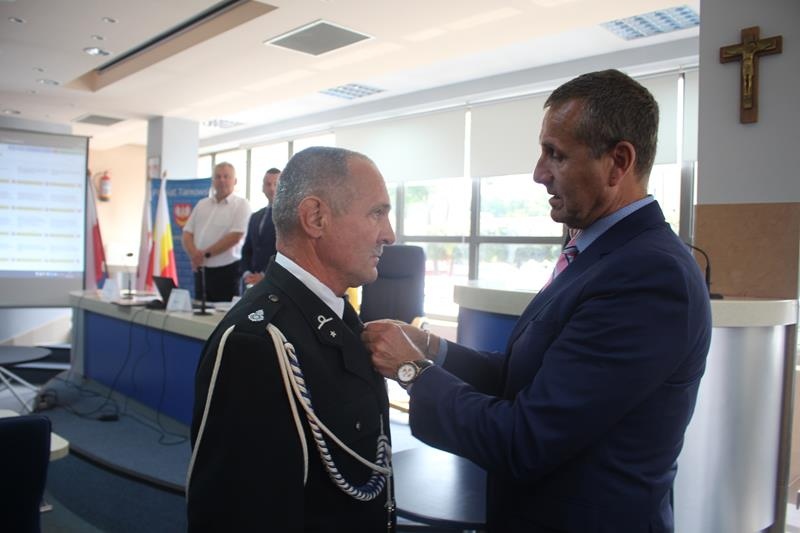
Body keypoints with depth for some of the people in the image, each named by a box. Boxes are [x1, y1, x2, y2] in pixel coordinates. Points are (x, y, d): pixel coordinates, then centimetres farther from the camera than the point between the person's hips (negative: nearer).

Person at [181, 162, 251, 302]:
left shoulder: (241, 205, -3)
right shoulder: (202, 204, 14)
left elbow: (235, 237, -13)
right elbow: (187, 234, 11)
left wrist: (205, 254, -11)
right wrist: (194, 254, -9)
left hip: (226, 270, -5)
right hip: (201, 270, 5)